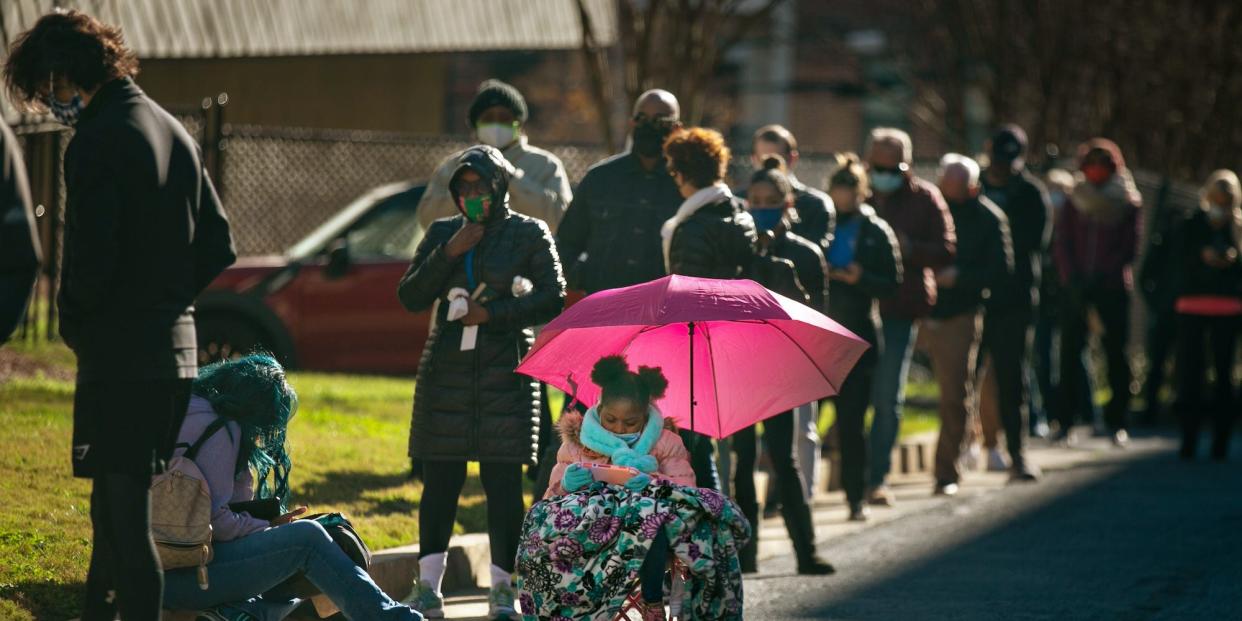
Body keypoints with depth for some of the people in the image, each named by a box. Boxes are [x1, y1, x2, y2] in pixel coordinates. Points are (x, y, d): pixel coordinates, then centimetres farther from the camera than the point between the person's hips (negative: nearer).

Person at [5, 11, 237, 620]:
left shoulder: (96, 141, -14)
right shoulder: (174, 131, 13)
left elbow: (89, 258, -19)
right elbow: (218, 247, 15)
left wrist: (72, 323, -1)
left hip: (118, 355, -9)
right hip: (176, 347, 9)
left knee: (124, 517, -6)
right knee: (115, 506, 18)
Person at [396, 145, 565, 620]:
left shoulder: (530, 234, 4)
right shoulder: (442, 233, 12)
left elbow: (553, 298, -2)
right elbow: (410, 297, 5)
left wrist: (494, 313, -10)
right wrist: (448, 253, -8)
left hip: (505, 373, -2)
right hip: (446, 372, 2)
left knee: (502, 481, -4)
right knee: (439, 482, 1)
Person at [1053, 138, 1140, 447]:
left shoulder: (1127, 205, 6)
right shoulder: (1073, 205, 12)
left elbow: (1128, 248, 0)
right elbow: (1063, 245, 7)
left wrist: (1104, 275, -12)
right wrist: (1073, 280, -8)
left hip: (1112, 286, -2)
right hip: (1077, 287, 2)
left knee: (1116, 354, -1)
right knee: (1069, 353, -4)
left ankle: (1117, 423, 4)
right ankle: (1066, 422, -2)